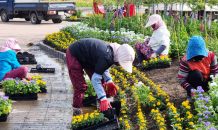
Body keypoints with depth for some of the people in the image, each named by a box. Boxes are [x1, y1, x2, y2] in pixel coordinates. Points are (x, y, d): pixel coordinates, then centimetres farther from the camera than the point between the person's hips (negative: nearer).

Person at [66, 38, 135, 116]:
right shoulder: (106, 57, -38)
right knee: (80, 86, -13)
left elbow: (103, 67, 7)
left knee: (101, 80, 8)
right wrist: (103, 99, -35)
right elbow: (95, 79, -36)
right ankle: (77, 112, 1)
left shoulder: (112, 50, -10)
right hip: (74, 56, -10)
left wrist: (109, 82, -6)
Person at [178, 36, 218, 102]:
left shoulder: (211, 56, -18)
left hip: (207, 81, 3)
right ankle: (191, 95, -14)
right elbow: (181, 79, -23)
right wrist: (191, 89, -39)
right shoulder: (185, 61, -25)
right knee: (196, 74, -37)